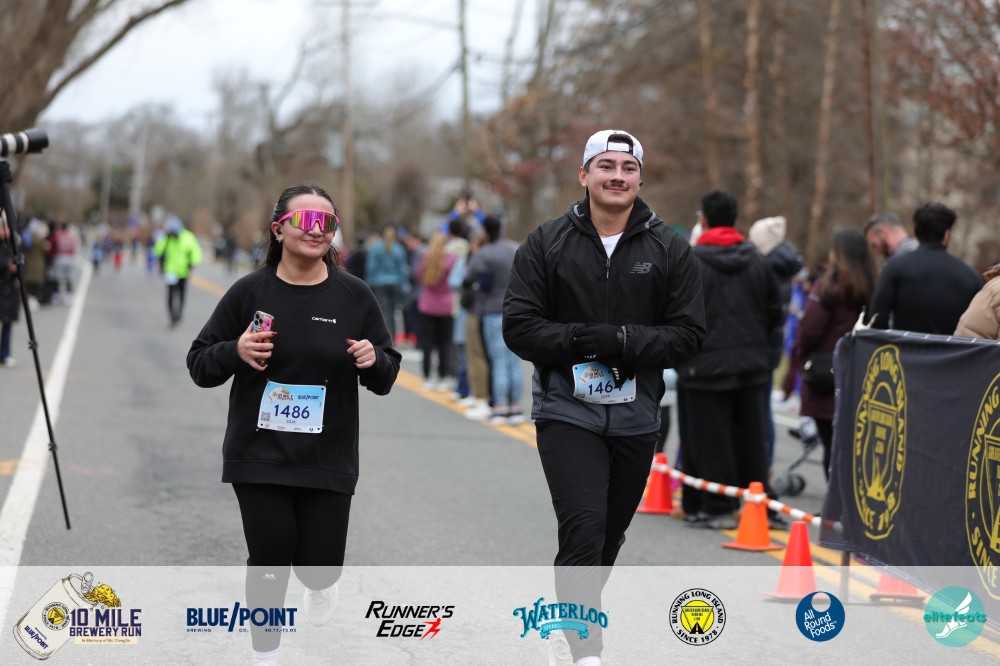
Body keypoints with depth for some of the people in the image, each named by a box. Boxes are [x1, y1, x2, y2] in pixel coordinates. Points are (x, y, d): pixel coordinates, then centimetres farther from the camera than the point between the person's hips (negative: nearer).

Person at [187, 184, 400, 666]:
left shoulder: (354, 296, -1)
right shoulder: (250, 292, -3)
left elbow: (385, 380, 7)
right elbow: (200, 365, 2)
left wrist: (374, 360, -16)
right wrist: (236, 351, -18)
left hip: (328, 459, 1)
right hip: (259, 457, -1)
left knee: (319, 565, 0)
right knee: (269, 563, -1)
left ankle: (320, 584, 39)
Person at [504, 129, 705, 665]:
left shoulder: (669, 249, 2)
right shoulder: (546, 244, 0)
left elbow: (687, 335, -3)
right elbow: (519, 328, -5)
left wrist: (622, 340, -18)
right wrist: (582, 339, -20)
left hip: (636, 416, 3)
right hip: (567, 413, -3)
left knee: (608, 538, 16)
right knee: (583, 531, -17)